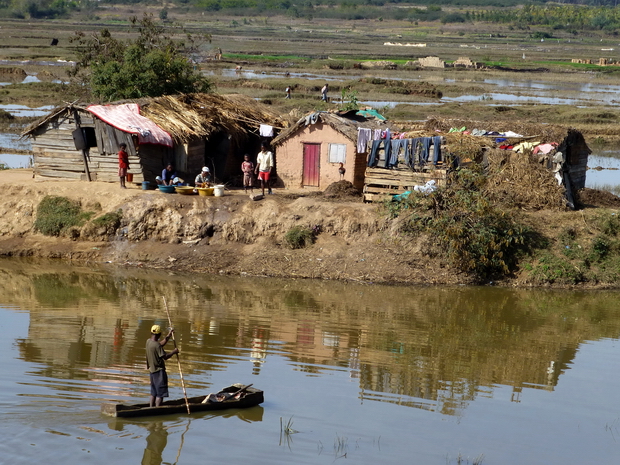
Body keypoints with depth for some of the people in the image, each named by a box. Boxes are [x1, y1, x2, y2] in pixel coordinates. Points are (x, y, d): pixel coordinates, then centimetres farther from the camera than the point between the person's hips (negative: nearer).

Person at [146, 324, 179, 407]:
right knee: (160, 394, -3)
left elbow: (161, 343, 18)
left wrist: (169, 335, 19)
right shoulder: (156, 345, -22)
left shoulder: (148, 341, 5)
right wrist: (174, 352, -9)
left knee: (153, 393, 17)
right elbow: (165, 356, -22)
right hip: (159, 371, -9)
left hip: (152, 370, 9)